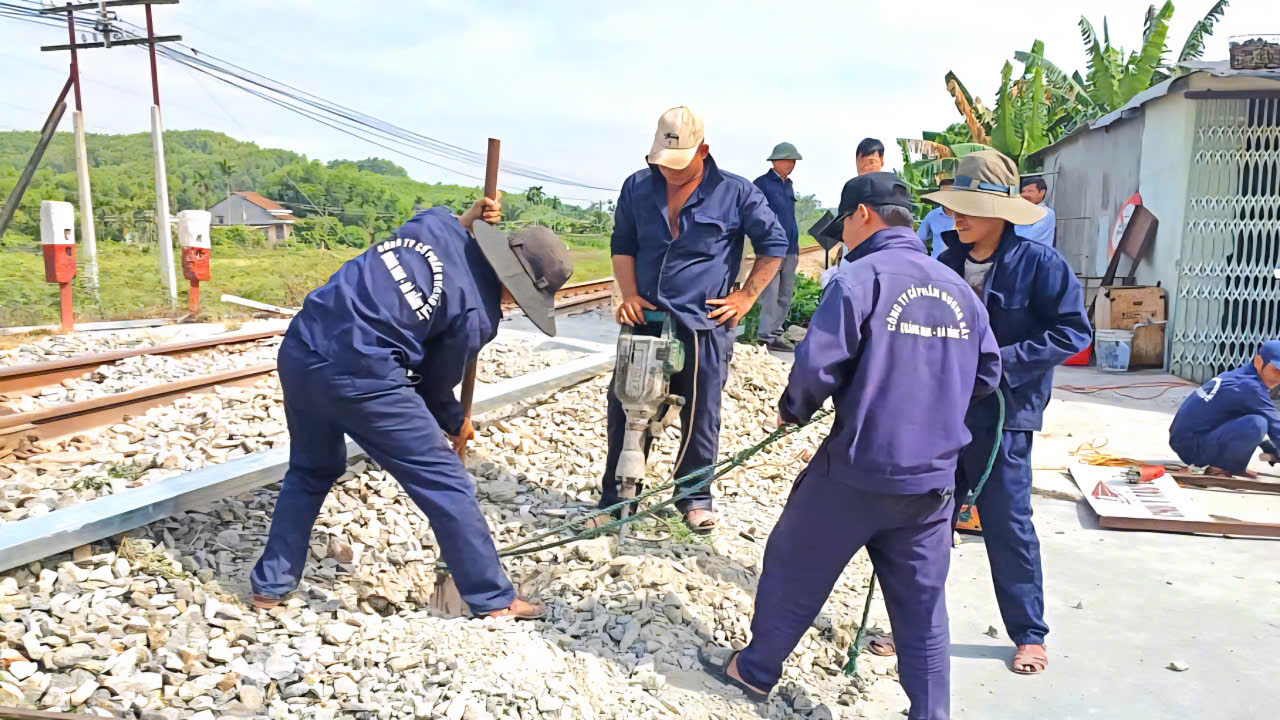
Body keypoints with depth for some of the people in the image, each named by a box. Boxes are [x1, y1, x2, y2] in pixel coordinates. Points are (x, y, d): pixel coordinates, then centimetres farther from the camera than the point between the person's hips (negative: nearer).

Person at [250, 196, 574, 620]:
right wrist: (457, 425, 26)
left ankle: (271, 585, 38)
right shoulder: (478, 314, -7)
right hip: (360, 376, -8)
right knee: (445, 484, 6)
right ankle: (494, 600, 15)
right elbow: (435, 384, 7)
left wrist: (466, 220, 25)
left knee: (311, 471, 30)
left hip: (300, 350, 8)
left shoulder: (437, 221, 6)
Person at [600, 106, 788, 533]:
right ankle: (615, 499, 20)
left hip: (704, 325, -3)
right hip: (644, 320, 3)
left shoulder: (735, 192, -3)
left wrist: (746, 296, 0)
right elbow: (622, 244, 14)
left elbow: (774, 243, 5)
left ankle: (695, 497, 24)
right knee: (626, 410, 5)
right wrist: (629, 295, 1)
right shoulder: (637, 187, 6)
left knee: (700, 416, 4)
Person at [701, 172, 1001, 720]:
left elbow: (816, 366, -19)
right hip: (933, 479, 5)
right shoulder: (958, 289, 6)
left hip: (857, 471, -5)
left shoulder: (860, 278, -12)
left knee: (793, 567, 15)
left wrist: (793, 410, 1)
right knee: (923, 604, 14)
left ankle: (755, 670, 31)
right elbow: (986, 374, 14)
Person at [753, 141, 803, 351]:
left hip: (789, 249, 8)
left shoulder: (788, 184, 17)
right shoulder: (762, 184, -5)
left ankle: (775, 332, 16)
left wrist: (796, 249, 19)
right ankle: (766, 335, -3)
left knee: (786, 295, 9)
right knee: (771, 295, -8)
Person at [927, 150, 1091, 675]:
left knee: (1007, 524, 5)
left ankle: (1029, 634, 23)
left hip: (1002, 418, -5)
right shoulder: (945, 265, 4)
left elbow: (1073, 332, -12)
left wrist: (1003, 361, -19)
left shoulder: (1039, 262, -10)